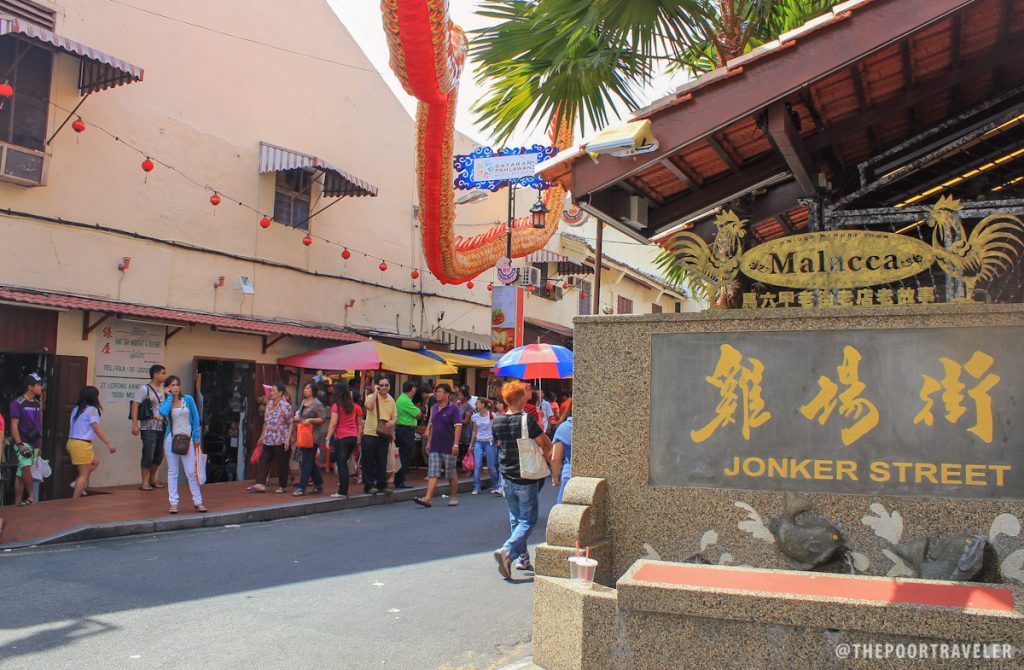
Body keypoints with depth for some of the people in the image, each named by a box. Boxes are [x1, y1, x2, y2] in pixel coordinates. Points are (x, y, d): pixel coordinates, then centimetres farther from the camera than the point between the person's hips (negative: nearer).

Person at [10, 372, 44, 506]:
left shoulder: (37, 404, 12)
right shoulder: (18, 403, -7)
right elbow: (14, 425, -11)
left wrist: (39, 444, 16)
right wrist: (20, 444, -19)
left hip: (35, 443, 6)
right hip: (23, 442, -6)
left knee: (21, 474, 10)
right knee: (27, 466, -25)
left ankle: (18, 502, 13)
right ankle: (31, 496, -16)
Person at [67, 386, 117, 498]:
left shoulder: (76, 409, 13)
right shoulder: (92, 410, -10)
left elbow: (75, 427, 14)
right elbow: (97, 428, -17)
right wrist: (109, 443, -19)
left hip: (72, 441, 8)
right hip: (82, 444, -8)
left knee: (95, 462, 22)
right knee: (84, 474, -1)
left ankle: (78, 483, 10)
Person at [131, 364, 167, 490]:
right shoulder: (144, 389, -6)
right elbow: (135, 406, -12)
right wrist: (135, 424, -20)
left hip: (161, 428, 6)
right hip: (149, 428, -6)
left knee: (159, 455, 12)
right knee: (148, 455, -3)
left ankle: (152, 479, 28)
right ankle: (144, 482, 8)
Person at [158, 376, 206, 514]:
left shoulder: (188, 399, 2)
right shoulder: (165, 402, 3)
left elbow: (196, 418, 6)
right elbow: (163, 412, -21)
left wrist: (196, 438, 3)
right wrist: (169, 397, -9)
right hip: (171, 439, 1)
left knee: (191, 472, -2)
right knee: (172, 472, 5)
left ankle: (198, 501, 7)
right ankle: (173, 503, 10)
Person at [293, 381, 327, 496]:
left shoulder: (317, 404, -10)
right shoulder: (303, 402, 14)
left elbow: (323, 419, -15)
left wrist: (311, 420, -25)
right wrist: (297, 418, 10)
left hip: (312, 436, -8)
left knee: (307, 461, -7)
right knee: (310, 461, 13)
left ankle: (301, 488, -5)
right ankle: (319, 485, 24)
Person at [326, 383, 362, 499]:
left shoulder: (336, 406, -7)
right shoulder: (353, 405, 9)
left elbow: (333, 424, -12)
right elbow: (359, 423, 12)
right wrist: (358, 437, 16)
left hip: (341, 437, -6)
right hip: (353, 436, 6)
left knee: (341, 464, -2)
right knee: (343, 462, 16)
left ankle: (342, 491, -4)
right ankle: (344, 488, 17)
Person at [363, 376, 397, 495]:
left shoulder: (391, 400, 11)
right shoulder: (371, 397, -5)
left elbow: (394, 415, 15)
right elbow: (369, 406, -26)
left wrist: (392, 422, -8)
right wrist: (376, 392, -18)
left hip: (384, 435, 5)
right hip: (370, 434, -4)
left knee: (382, 462, 11)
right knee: (369, 462, 1)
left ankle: (382, 485, 19)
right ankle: (369, 485, 9)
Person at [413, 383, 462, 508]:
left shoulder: (453, 408, -8)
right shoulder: (435, 407, 12)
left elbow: (458, 426, -14)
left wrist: (456, 444, -20)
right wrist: (429, 441, 15)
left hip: (448, 447, -6)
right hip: (435, 447, 6)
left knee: (452, 474, 6)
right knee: (433, 473, -2)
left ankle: (454, 497, 19)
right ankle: (428, 498, -8)